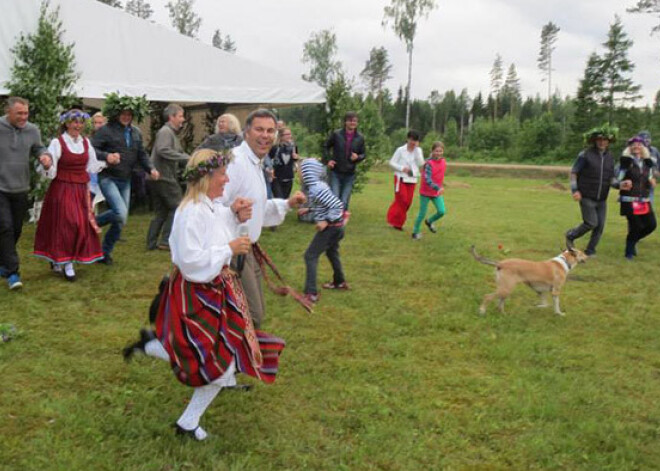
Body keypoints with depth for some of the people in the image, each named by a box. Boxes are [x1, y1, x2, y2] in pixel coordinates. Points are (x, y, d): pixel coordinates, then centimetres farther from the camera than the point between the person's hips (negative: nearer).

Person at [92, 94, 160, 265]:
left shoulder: (136, 133, 11)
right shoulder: (106, 130, -8)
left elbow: (141, 154, 17)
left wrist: (151, 169, 0)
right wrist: (106, 156, -30)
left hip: (125, 181, 7)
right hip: (108, 178, -7)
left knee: (121, 221, 8)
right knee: (120, 213, -25)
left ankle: (105, 252, 24)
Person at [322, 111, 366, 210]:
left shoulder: (360, 138, 0)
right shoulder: (336, 134, -5)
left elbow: (363, 154, 9)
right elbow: (326, 147, 8)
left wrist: (357, 157, -13)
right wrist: (328, 160, -4)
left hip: (349, 175, 2)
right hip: (336, 173, -1)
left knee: (345, 202, 4)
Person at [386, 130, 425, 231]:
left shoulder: (418, 150, 5)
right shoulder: (401, 150, -5)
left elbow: (421, 163, -8)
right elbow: (392, 162, -2)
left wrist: (417, 149, -11)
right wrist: (402, 168, -16)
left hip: (412, 179, 4)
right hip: (401, 178, -4)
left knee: (408, 201, 3)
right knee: (401, 200, -8)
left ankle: (397, 222, 16)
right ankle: (395, 221, 6)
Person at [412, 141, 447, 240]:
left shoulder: (443, 162, 0)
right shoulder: (429, 163, -21)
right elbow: (427, 179, -31)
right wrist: (437, 188, -42)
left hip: (437, 192, 5)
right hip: (425, 192, -5)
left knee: (441, 211, -6)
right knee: (422, 213, 2)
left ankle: (429, 222, 24)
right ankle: (415, 232, 21)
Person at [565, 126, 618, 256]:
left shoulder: (609, 158, 9)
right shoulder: (585, 155, -7)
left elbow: (611, 178, 9)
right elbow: (573, 172, -6)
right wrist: (574, 190, -17)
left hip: (601, 199, 5)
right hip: (586, 197, -5)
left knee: (600, 226, 1)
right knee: (591, 223, -12)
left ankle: (590, 250, 15)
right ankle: (571, 235, 14)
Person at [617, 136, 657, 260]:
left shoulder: (647, 162, 11)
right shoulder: (625, 161, -5)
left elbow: (649, 179, 19)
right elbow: (618, 179, -3)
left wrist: (652, 182, -2)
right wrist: (622, 184, -23)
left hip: (644, 200, 6)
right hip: (629, 200, -6)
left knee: (651, 225, 3)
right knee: (635, 226, -7)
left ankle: (632, 242, 28)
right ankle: (629, 251, 17)